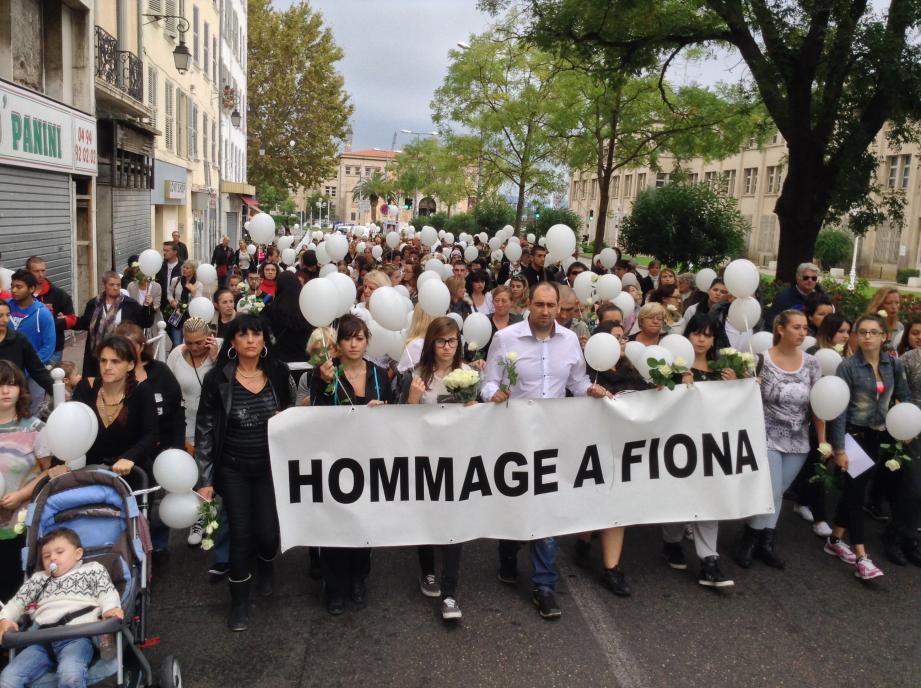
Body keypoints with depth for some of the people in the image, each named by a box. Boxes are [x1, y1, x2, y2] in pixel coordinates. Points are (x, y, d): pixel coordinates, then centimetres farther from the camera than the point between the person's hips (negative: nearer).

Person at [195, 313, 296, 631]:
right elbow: (204, 431, -5)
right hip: (233, 470, -1)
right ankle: (239, 602, 23)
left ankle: (266, 567, 39)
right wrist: (205, 479, -6)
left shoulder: (279, 373, -4)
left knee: (267, 532, 1)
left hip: (271, 467, 1)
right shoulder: (218, 379, -9)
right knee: (240, 534, 2)